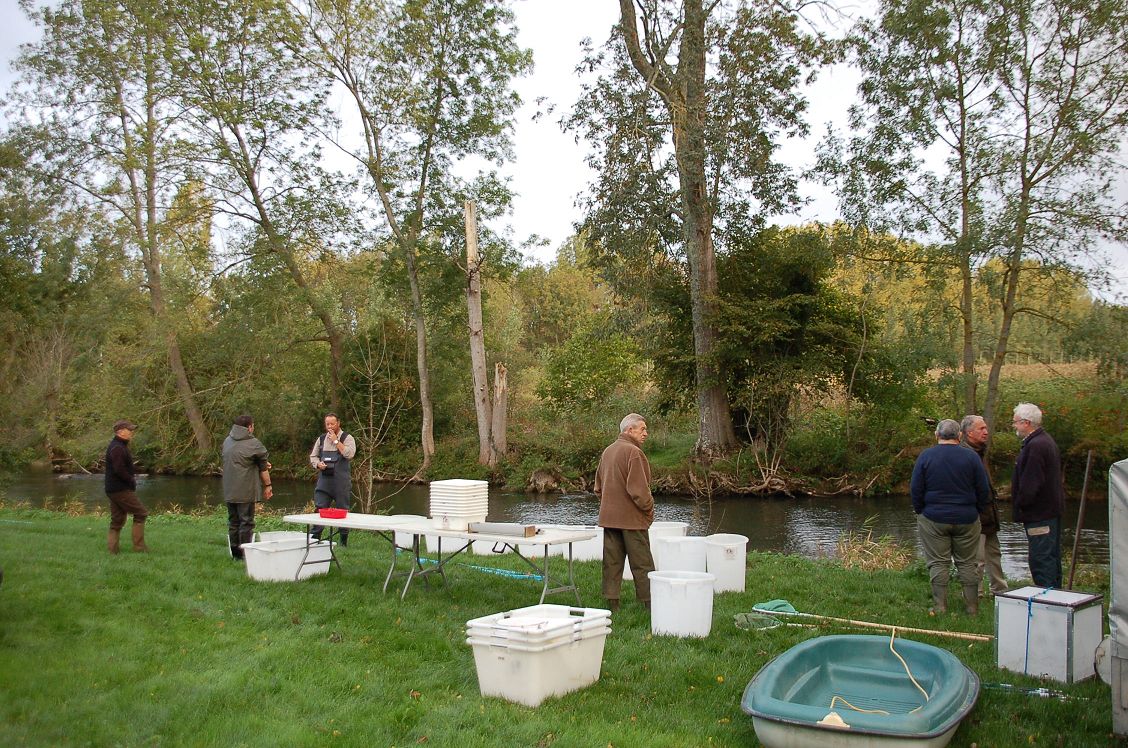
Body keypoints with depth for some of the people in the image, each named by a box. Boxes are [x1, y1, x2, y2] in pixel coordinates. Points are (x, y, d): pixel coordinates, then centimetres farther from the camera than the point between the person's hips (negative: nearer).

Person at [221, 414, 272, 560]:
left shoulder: (227, 441, 10)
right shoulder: (253, 444, -11)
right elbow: (263, 467, -7)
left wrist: (264, 464, 17)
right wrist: (268, 485, 4)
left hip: (229, 491, 6)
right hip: (245, 492, -6)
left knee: (233, 522, 13)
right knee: (246, 522, 0)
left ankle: (235, 553, 18)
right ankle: (245, 554, 0)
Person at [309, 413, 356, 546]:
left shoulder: (347, 438, -1)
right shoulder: (321, 439, 14)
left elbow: (349, 454, -17)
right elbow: (313, 456, 19)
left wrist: (336, 441, -12)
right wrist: (318, 464, -3)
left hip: (341, 481, -4)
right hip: (324, 479, 4)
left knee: (342, 509, 3)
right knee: (320, 508, -1)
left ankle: (344, 541, 12)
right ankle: (314, 538, 3)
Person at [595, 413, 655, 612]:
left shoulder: (607, 451, 13)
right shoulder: (633, 452, -15)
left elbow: (598, 486, 19)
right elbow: (638, 489, -19)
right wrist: (649, 508, -7)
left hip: (608, 517, 8)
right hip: (631, 518, -7)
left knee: (612, 562, 9)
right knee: (642, 563, 1)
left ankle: (612, 602, 11)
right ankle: (650, 603, 5)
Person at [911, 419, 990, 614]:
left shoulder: (926, 456, -4)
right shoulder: (971, 457, -2)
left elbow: (915, 489, -3)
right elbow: (984, 490, 1)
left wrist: (920, 511, 9)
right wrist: (976, 512, 13)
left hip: (933, 519, -1)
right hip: (966, 520, 1)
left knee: (938, 563, 4)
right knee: (967, 563, 11)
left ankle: (940, 607, 4)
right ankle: (972, 607, 13)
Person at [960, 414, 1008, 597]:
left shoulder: (979, 451, 15)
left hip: (987, 515, 11)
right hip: (975, 515, -11)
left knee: (994, 554, 19)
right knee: (977, 558, -5)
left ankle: (999, 590, 31)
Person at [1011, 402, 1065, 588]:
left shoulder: (1035, 446, -21)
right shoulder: (1046, 441, 14)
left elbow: (1029, 484, -23)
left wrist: (1019, 505, -10)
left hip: (1039, 512, -11)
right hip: (1052, 509, 11)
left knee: (1041, 558, -7)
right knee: (1052, 556, 17)